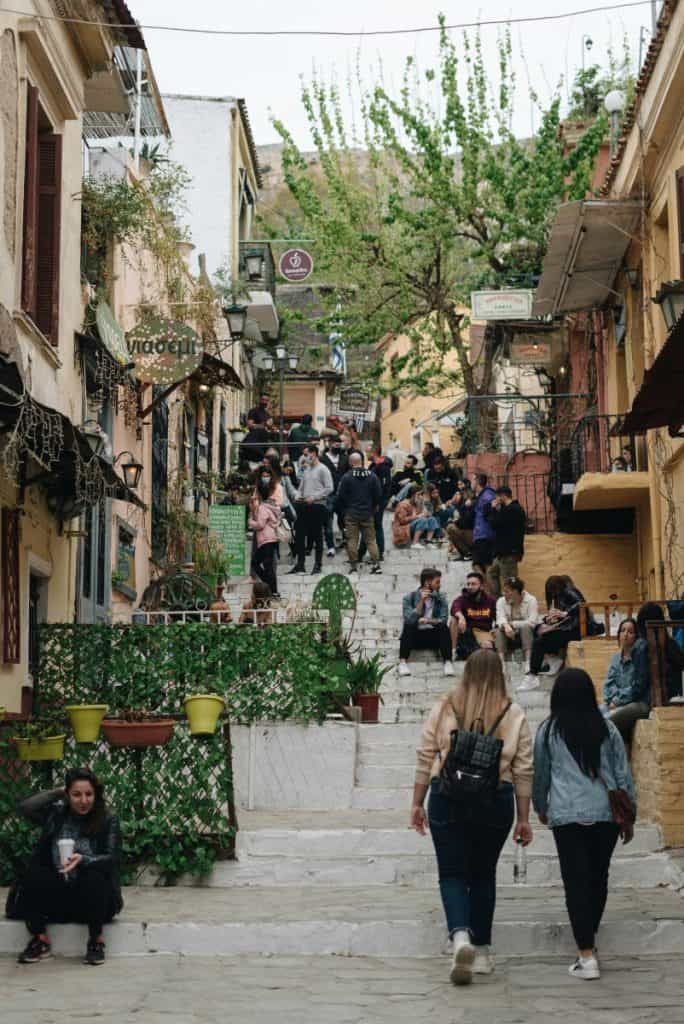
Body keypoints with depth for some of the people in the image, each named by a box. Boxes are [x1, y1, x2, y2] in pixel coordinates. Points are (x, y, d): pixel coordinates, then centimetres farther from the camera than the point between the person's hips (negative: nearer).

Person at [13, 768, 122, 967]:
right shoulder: (56, 813, 2)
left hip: (89, 896, -2)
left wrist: (83, 859, -29)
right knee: (33, 874, -26)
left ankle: (96, 941, -14)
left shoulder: (108, 820, -5)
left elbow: (113, 859, -12)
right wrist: (57, 793, -6)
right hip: (56, 895, 2)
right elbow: (25, 807, -13)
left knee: (95, 877, -34)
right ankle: (40, 940, -11)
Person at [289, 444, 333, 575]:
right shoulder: (306, 469, 15)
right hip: (304, 506, 7)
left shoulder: (323, 469, -7)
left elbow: (329, 488, -13)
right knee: (299, 535, 5)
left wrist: (313, 497, -16)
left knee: (317, 536, 1)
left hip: (317, 506, -7)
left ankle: (318, 565, 9)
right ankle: (300, 564, 13)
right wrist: (298, 496, 3)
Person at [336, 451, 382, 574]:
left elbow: (340, 497, -5)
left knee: (352, 540, 4)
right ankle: (376, 563, -1)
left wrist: (343, 511, 10)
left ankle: (353, 565, 3)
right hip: (368, 514, 2)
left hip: (351, 513, -2)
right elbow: (378, 495, 3)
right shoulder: (373, 476, -2)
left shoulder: (346, 477, -10)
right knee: (370, 539, 7)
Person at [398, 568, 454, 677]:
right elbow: (410, 620, -17)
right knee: (408, 626, -31)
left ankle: (447, 662, -34)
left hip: (434, 637, 1)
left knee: (443, 627, -27)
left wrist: (428, 621, -23)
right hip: (415, 637, -1)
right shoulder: (409, 597, -3)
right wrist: (422, 601, -20)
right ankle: (403, 662, -36)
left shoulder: (441, 598, 4)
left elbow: (443, 620, -7)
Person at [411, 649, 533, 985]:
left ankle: (460, 936, -19)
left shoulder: (443, 708, -1)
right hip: (496, 802, 1)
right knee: (483, 875, 15)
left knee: (452, 873, 4)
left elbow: (425, 759, 1)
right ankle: (482, 952, 21)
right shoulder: (514, 715, 1)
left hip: (448, 798, -1)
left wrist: (417, 803, 9)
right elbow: (523, 771, 2)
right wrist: (523, 819, 9)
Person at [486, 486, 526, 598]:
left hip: (508, 552, -11)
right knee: (492, 572, 21)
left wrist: (493, 509, -4)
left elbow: (494, 524, -18)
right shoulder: (517, 508, 14)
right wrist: (496, 510, 10)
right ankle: (497, 598, 21)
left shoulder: (509, 510, -19)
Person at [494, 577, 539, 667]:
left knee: (525, 627, -33)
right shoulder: (501, 601, -1)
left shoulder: (531, 600, -11)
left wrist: (512, 624, -21)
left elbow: (532, 622, -23)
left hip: (527, 635, -3)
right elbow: (500, 619, -17)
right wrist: (506, 625, -39)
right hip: (510, 637, 3)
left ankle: (528, 662, -38)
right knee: (499, 630, -26)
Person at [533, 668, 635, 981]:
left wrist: (541, 808, 27)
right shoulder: (606, 729, 5)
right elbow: (623, 773, 8)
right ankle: (589, 938, 32)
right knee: (599, 877, 17)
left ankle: (587, 956, -8)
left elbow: (540, 775, 11)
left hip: (566, 815, -2)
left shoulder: (549, 730, 2)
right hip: (606, 813, 2)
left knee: (576, 882, -2)